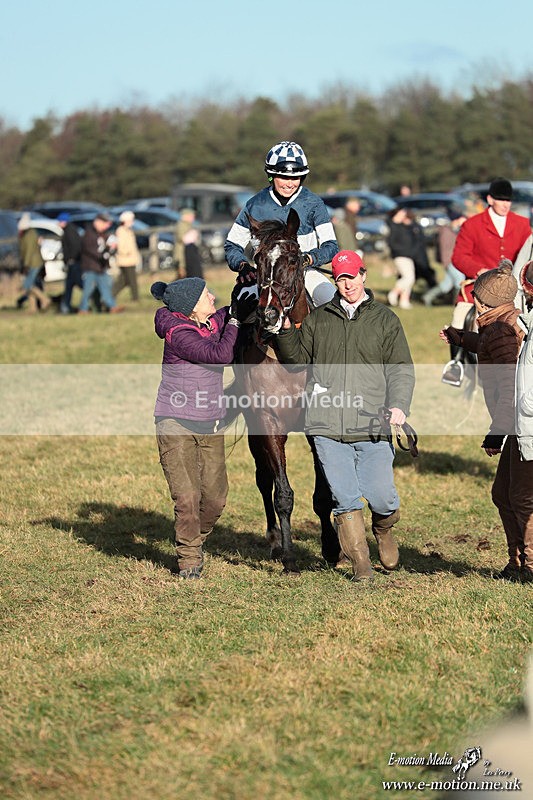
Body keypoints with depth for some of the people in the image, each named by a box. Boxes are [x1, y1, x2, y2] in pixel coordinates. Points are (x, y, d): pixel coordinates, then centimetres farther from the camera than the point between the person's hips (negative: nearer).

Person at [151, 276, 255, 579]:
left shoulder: (214, 322, 4)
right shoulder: (179, 335, -18)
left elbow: (245, 309, 22)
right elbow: (220, 355, -24)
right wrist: (234, 321, -11)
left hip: (210, 424, 6)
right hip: (177, 425, -6)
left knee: (215, 497, 5)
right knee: (187, 497, -9)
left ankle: (196, 540, 32)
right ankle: (189, 558, 8)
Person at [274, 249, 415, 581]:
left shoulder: (385, 319, 9)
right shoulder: (318, 319, 15)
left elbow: (401, 368, 4)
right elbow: (297, 358, 20)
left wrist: (399, 405, -11)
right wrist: (287, 332, 2)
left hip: (373, 428, -1)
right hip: (328, 428, 1)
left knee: (381, 497, -4)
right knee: (345, 499, 0)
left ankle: (383, 529, 30)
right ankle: (360, 562, 13)